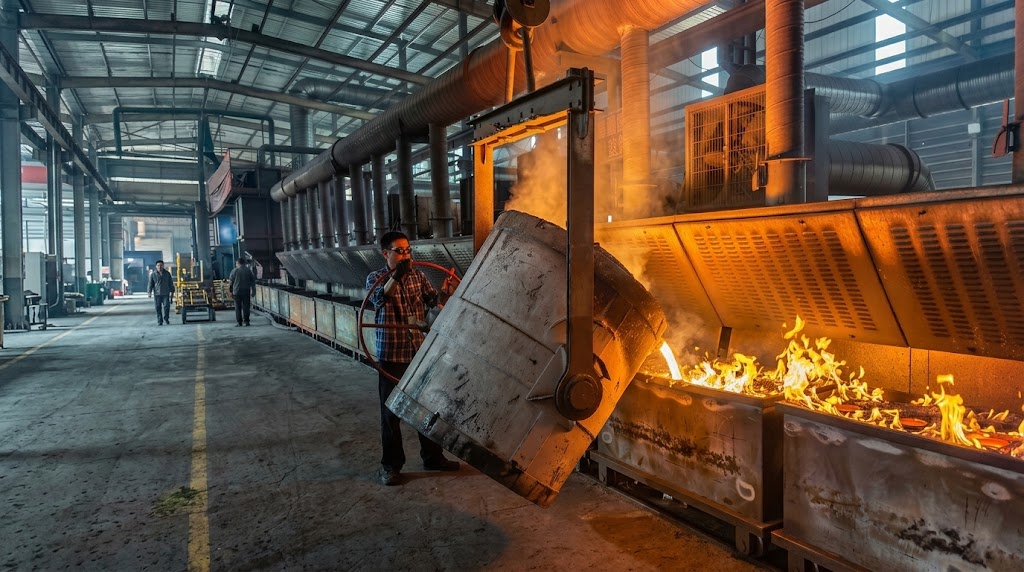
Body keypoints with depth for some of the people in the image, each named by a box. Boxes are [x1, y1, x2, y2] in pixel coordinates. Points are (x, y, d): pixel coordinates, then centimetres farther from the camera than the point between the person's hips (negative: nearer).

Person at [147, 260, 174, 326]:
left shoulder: (167, 274, 10)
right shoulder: (153, 275, 6)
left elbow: (171, 283, 16)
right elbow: (150, 284, 4)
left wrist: (172, 291, 13)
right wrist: (149, 292, -8)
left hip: (166, 294, 0)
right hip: (157, 294, 0)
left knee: (166, 306, -10)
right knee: (158, 308, 0)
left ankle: (166, 318, 12)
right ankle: (159, 321, 8)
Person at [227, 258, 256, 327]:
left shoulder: (235, 271, -2)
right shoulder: (249, 271, 3)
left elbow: (230, 281, 4)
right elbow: (253, 282, 5)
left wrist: (231, 291, 16)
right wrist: (253, 291, 11)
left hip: (237, 292, -1)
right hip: (246, 292, 1)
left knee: (238, 307, 5)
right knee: (246, 307, 5)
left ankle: (239, 322, 3)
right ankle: (246, 321, 3)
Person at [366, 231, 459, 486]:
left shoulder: (418, 276, 7)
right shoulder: (375, 278, -4)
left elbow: (433, 300, -4)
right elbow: (379, 298, -26)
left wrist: (444, 291, -25)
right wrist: (396, 276, -43)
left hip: (420, 350, 4)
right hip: (391, 354, -4)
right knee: (391, 410, 4)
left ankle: (432, 457, 28)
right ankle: (390, 465, 18)